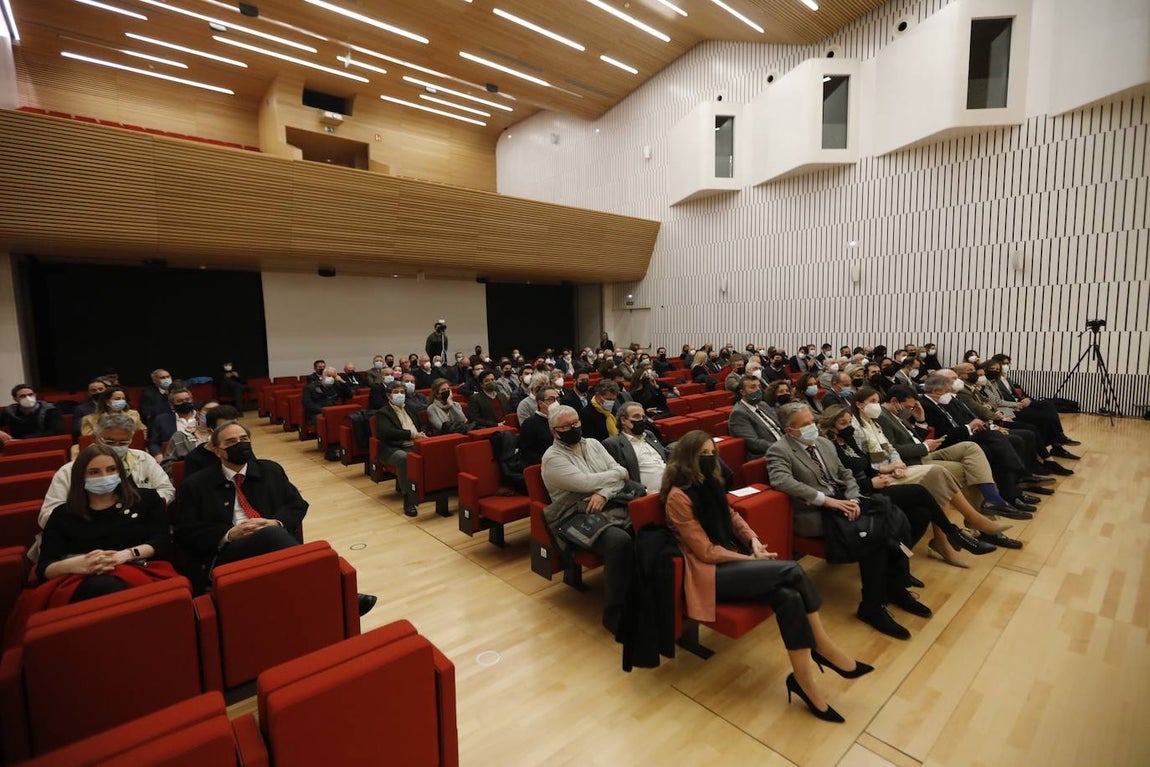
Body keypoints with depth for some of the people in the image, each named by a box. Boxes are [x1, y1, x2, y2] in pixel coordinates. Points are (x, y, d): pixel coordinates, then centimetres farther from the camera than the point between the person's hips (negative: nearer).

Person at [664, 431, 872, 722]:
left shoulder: (710, 483, 8)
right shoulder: (678, 496, -16)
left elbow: (732, 517, 17)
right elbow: (706, 551, -15)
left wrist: (754, 541, -2)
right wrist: (752, 560, -13)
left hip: (733, 560, 7)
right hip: (710, 574, -7)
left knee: (789, 596, -19)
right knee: (793, 571, -21)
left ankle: (804, 679, -8)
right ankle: (824, 648, -3)